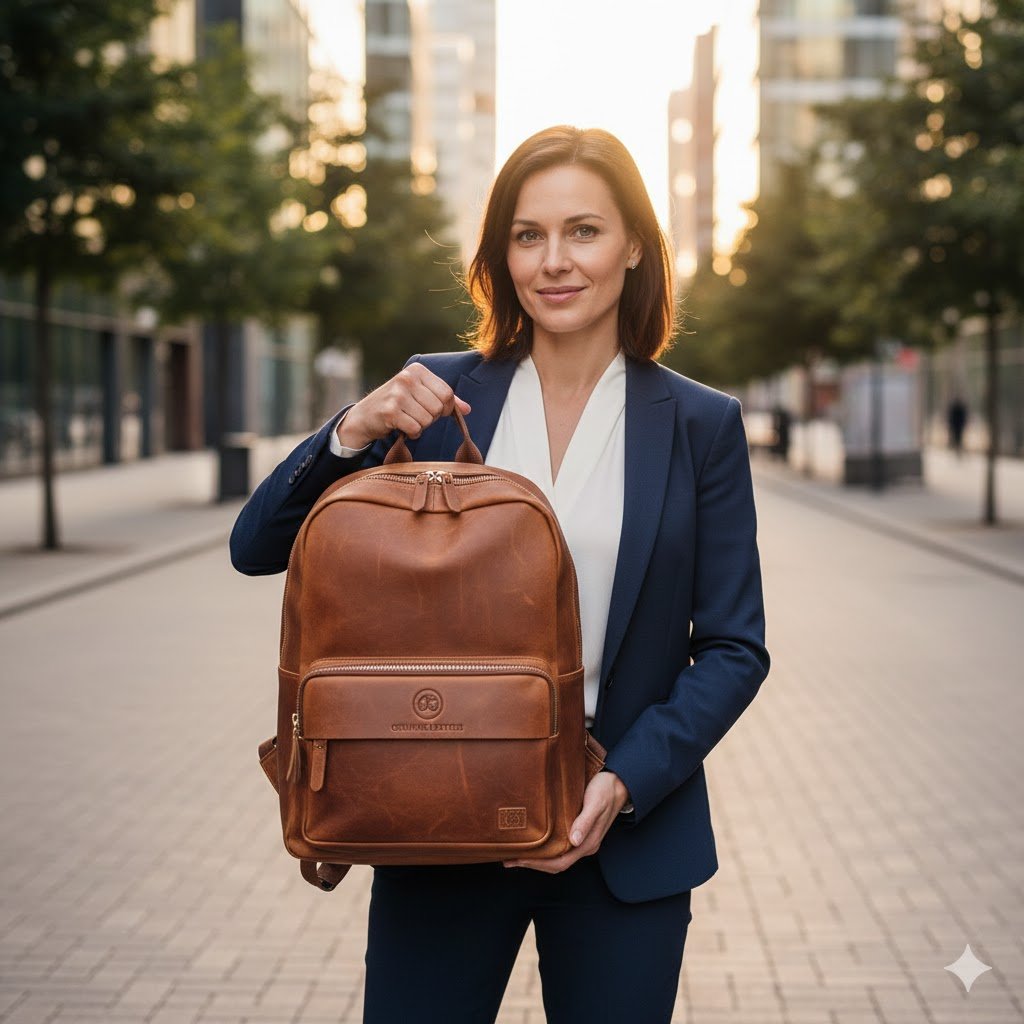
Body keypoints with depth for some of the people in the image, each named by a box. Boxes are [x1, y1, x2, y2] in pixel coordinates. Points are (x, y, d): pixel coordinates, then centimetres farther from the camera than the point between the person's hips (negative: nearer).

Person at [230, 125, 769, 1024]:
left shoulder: (701, 425, 0)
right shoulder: (437, 393, 1)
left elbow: (734, 646, 0)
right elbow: (257, 548, 0)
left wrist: (627, 781, -14)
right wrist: (351, 433, -16)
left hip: (626, 838, 0)